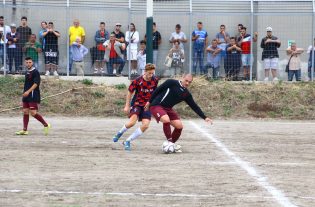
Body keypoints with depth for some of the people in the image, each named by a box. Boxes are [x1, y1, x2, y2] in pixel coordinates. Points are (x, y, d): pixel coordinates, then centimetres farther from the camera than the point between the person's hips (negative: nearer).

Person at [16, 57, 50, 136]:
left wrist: (28, 91, -27)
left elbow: (36, 84, -19)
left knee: (33, 113, -12)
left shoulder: (35, 72, -10)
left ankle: (46, 125, 1)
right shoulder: (27, 72, 15)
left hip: (33, 96, -9)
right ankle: (24, 130, 8)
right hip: (26, 96, 9)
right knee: (25, 112, 6)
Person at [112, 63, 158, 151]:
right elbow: (130, 92, -3)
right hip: (137, 103, -3)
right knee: (132, 122, -25)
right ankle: (120, 133, 9)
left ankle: (128, 141, 0)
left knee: (145, 125, -14)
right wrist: (127, 106, -2)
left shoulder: (155, 81, -6)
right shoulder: (138, 81, -16)